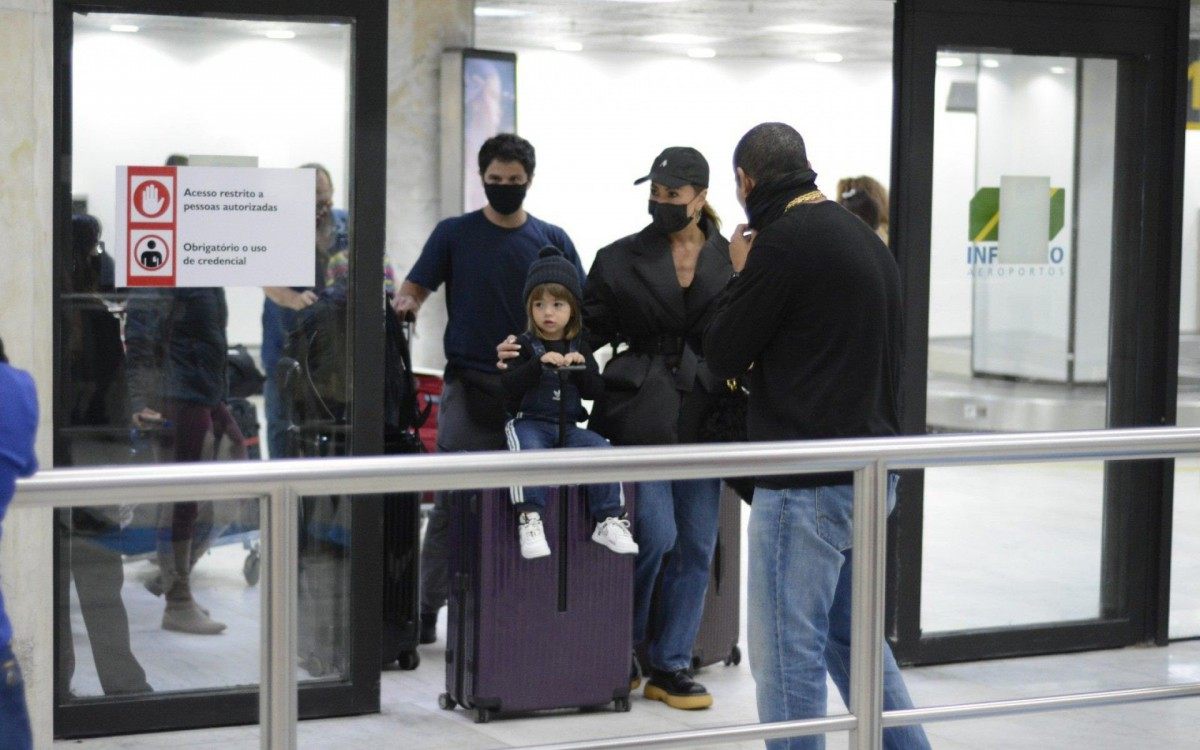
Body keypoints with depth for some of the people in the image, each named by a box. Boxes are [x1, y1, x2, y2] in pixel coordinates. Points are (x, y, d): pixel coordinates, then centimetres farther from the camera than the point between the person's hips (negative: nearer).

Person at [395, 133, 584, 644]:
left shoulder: (552, 241, 10)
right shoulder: (454, 234, 6)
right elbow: (417, 284, 4)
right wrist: (406, 303, -19)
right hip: (469, 386, -2)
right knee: (451, 503, -2)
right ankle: (428, 608, 3)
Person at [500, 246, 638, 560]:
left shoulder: (579, 347, 13)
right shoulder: (524, 345, 2)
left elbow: (595, 391, 7)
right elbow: (509, 386, -11)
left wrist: (582, 367, -11)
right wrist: (539, 363, -23)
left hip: (568, 425, 4)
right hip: (529, 422, -3)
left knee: (602, 450, -21)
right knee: (530, 452, -35)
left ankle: (609, 521, -16)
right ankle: (530, 521, -35)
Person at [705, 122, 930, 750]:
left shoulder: (785, 240, -14)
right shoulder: (865, 238, 14)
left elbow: (723, 356, -7)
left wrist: (740, 272, 3)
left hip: (808, 485, -9)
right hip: (871, 473, 9)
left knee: (787, 650, -1)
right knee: (851, 635, 21)